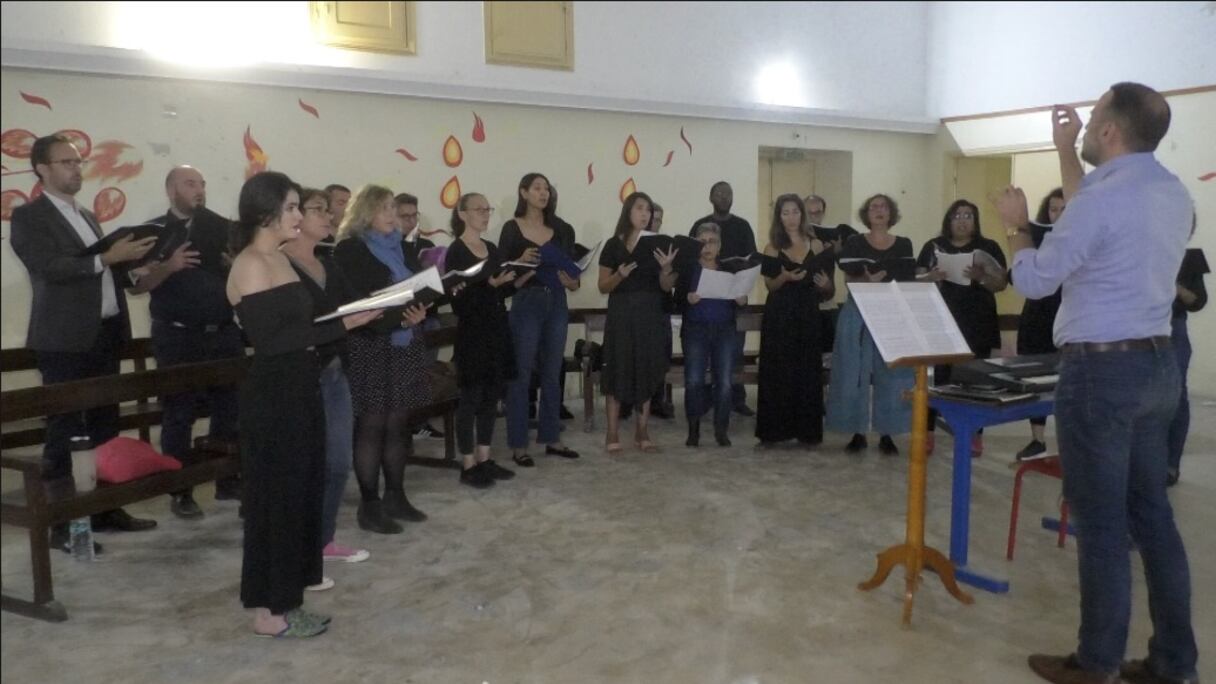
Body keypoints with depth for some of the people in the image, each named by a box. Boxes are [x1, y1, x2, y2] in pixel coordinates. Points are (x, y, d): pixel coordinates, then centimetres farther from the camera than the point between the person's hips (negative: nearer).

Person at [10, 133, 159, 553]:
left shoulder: (87, 216, 19)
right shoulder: (29, 216, -5)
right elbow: (52, 267, -19)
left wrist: (127, 257, 5)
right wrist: (106, 257, -23)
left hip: (105, 334, 8)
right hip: (65, 340, -8)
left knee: (105, 428, 11)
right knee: (65, 432, -3)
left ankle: (105, 509, 21)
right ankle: (62, 524, 4)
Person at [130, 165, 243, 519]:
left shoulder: (223, 228, 9)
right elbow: (137, 285, -5)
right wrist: (168, 266, -21)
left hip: (224, 333, 3)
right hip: (177, 337, -3)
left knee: (230, 408, 8)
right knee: (178, 415, 2)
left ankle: (229, 480, 20)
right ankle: (180, 492, 10)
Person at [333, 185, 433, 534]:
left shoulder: (399, 247, 17)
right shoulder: (349, 250, -7)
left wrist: (419, 311, -7)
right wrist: (398, 318, -22)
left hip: (403, 346, 7)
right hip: (371, 348, -7)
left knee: (398, 424, 10)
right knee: (371, 426, -3)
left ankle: (395, 497, 20)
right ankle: (369, 505, 5)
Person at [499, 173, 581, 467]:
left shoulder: (562, 230, 9)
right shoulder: (512, 229, -2)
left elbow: (573, 274, 9)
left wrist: (570, 281, -13)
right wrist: (520, 263, -23)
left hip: (557, 304, 5)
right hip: (525, 304, -4)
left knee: (552, 374, 11)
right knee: (521, 375, -1)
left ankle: (551, 438, 22)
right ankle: (518, 445, 6)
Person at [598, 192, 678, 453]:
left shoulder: (656, 244, 7)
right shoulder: (613, 245, 0)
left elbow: (666, 287, 6)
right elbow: (603, 287, 1)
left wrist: (666, 267, -13)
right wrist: (619, 275, -18)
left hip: (649, 314, 3)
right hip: (621, 313, -3)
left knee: (647, 369, 4)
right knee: (618, 369, -4)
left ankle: (642, 432, 13)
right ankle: (612, 433, 3)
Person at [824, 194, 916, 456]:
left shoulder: (904, 245, 7)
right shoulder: (854, 243, 3)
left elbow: (909, 282, 7)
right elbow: (849, 281, -4)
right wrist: (868, 281, -23)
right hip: (858, 315, -1)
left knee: (891, 375, 2)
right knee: (855, 373, -1)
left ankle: (887, 434, 12)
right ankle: (858, 433, 9)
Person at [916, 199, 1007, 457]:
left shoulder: (989, 247, 5)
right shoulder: (933, 246, 9)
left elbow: (1001, 283, -1)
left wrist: (980, 276, -20)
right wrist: (931, 276, -15)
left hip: (977, 325, 0)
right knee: (937, 376, -3)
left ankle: (975, 436, 9)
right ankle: (927, 433, 3)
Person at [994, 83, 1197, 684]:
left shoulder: (1103, 197, -17)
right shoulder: (1174, 194, 11)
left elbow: (1032, 281, -9)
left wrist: (1016, 225, 8)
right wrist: (1065, 154, 31)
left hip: (1102, 369, -9)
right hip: (1157, 363, 9)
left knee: (1100, 522, 0)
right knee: (1152, 512, 14)